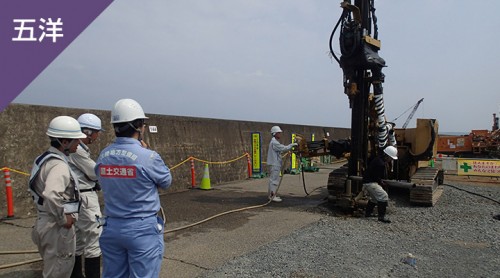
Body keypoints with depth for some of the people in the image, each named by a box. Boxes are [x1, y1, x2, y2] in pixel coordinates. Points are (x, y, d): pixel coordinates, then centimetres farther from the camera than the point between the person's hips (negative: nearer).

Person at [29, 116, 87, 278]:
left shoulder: (44, 158, 8)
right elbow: (51, 196, -39)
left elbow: (36, 189, 19)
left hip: (44, 221, 9)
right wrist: (64, 218, -26)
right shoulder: (59, 165, -24)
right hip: (57, 227, -9)